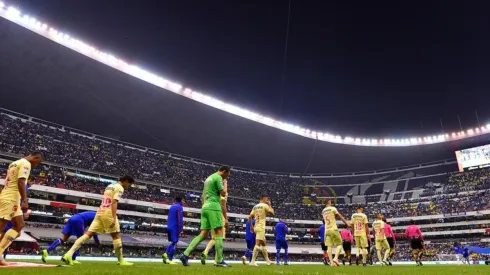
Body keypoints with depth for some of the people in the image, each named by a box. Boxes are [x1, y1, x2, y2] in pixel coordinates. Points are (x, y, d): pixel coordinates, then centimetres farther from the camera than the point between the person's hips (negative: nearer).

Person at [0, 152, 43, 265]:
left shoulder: (15, 163, 21)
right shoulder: (26, 163, -9)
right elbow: (20, 182, -20)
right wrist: (25, 200, -24)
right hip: (11, 198, -10)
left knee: (19, 225, 8)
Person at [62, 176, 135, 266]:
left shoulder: (109, 186, 22)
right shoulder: (120, 188, -5)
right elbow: (114, 203, -16)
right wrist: (114, 218, -22)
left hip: (100, 212, 8)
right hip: (108, 213, -8)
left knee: (88, 234, 4)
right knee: (116, 236, 1)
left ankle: (69, 254, -6)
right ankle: (121, 261, 6)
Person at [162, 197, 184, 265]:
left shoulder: (171, 207, 17)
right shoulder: (179, 207, -7)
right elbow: (179, 219, -16)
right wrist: (180, 229, -17)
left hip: (169, 227, 7)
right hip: (175, 228, -7)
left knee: (173, 242, 16)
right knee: (174, 243, -3)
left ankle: (166, 253, -3)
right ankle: (170, 260, -5)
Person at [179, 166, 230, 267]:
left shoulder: (209, 178, 24)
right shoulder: (218, 177, -5)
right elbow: (223, 194, -8)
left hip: (205, 207, 9)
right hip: (213, 207, -9)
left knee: (203, 234, 4)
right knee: (219, 233, -5)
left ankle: (185, 254, -5)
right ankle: (220, 261, -5)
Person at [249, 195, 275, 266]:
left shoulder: (255, 207, 14)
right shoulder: (265, 205, -6)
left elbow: (250, 217, 12)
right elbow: (272, 213, 2)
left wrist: (251, 226, 18)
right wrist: (269, 205, 12)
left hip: (256, 227, 8)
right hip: (261, 228, -8)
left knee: (263, 244, 17)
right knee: (257, 244, -13)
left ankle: (267, 260, 26)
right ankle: (252, 262, -18)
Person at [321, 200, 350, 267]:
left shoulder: (323, 211, 14)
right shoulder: (333, 208, -3)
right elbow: (340, 217, 4)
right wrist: (347, 223, 13)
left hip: (326, 230, 5)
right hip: (333, 229, -5)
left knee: (329, 246, 2)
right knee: (339, 244, 3)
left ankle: (331, 262, -3)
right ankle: (335, 258, -14)